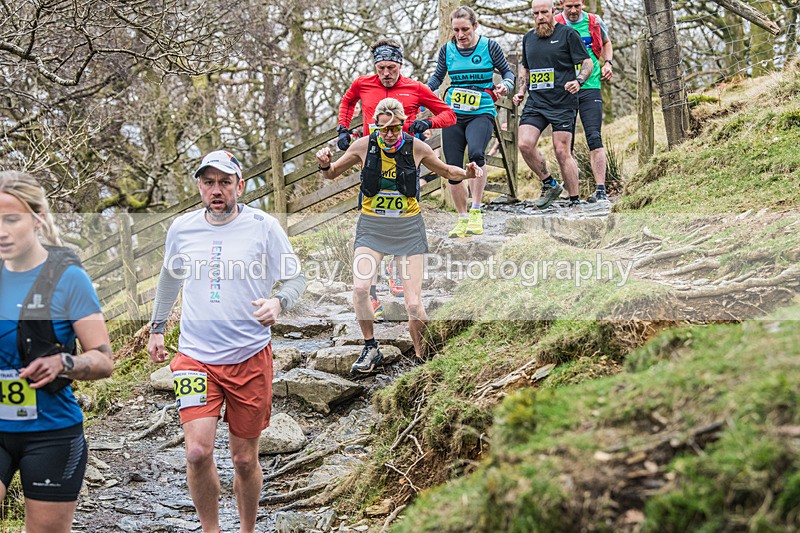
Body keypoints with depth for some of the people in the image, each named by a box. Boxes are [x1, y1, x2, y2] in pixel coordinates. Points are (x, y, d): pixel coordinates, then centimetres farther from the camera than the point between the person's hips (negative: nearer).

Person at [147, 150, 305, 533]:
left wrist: (278, 302, -20)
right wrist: (157, 326, 24)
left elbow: (295, 278, 2)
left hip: (250, 358, -1)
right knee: (198, 451, -14)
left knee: (245, 459, 8)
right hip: (195, 356, 1)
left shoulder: (263, 226, -5)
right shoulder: (181, 228, 3)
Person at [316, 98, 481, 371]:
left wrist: (466, 174, -7)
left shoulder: (416, 147, -5)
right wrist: (325, 165, -14)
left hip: (408, 228, 0)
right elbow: (332, 174, 9)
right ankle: (371, 349, 0)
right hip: (372, 226, 0)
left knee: (414, 305, -8)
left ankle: (421, 358, 16)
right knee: (359, 288, -23)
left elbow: (445, 170, 13)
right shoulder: (364, 146, -6)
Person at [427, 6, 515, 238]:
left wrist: (505, 86, -13)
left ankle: (476, 212, -18)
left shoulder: (490, 47, -2)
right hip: (453, 114, 4)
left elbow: (508, 72, 8)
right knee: (453, 168, 1)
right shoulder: (447, 50, 4)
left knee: (476, 152, -31)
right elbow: (437, 77, 17)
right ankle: (462, 219, 19)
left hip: (481, 113, -3)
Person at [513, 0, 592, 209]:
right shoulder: (528, 38, 15)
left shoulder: (567, 34, -1)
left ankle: (575, 201, 3)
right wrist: (521, 91, 16)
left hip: (562, 103, -5)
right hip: (535, 102, 5)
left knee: (562, 151, -7)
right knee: (525, 144, -12)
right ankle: (549, 185, 9)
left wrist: (578, 81, -19)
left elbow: (587, 63, -1)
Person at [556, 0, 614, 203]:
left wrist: (607, 63, 8)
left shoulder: (594, 22, 6)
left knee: (594, 137, -12)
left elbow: (606, 43, 24)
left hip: (590, 88, 0)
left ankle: (600, 190, -16)